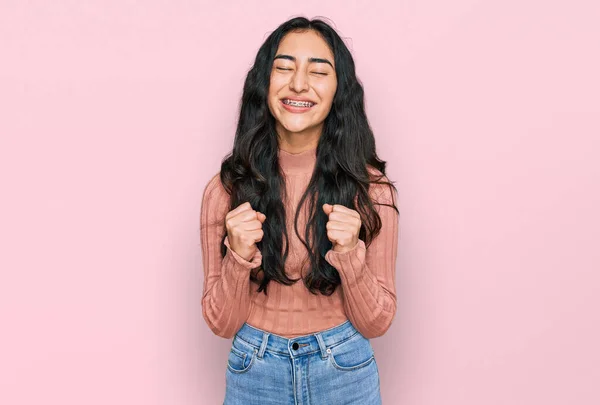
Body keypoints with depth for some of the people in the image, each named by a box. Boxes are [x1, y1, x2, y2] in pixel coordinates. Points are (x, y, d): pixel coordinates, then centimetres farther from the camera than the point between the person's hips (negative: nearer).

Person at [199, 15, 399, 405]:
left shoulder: (370, 186, -11)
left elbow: (376, 324, -8)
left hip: (345, 372, 0)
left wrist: (350, 255, -25)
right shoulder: (225, 189, -10)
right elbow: (222, 324, -6)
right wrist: (239, 257, -24)